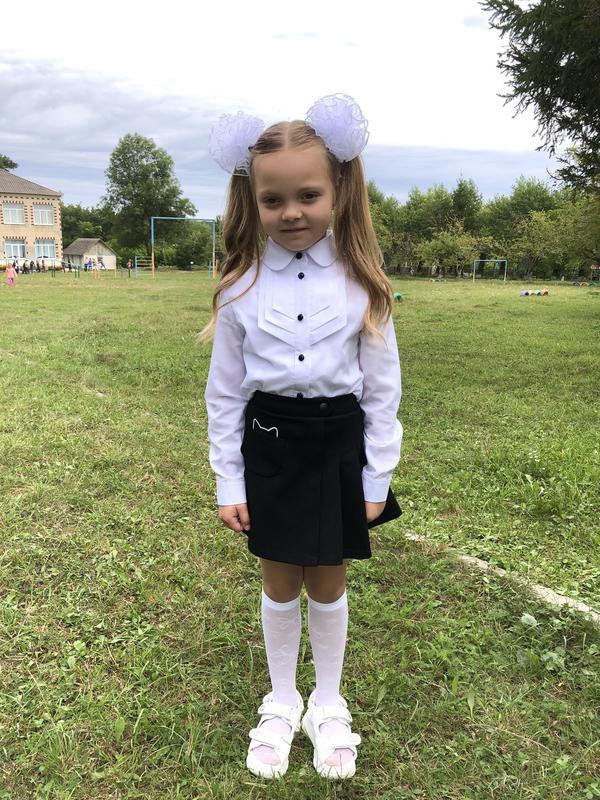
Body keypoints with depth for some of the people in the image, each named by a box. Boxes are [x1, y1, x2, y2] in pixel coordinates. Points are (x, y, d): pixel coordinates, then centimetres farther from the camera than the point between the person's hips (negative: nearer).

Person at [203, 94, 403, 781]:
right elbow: (224, 392, 0)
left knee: (327, 582, 14)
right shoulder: (241, 289, -5)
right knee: (279, 582, 15)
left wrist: (376, 479, -1)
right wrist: (228, 481, 0)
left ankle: (329, 705, 38)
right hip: (269, 447, 1)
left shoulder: (361, 285, -7)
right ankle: (281, 703, 39)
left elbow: (382, 390, -2)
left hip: (338, 447, -1)